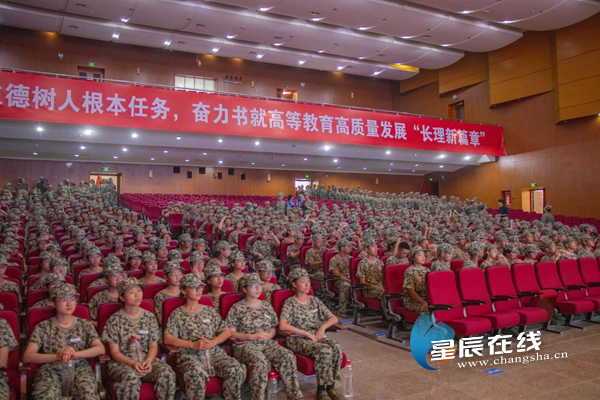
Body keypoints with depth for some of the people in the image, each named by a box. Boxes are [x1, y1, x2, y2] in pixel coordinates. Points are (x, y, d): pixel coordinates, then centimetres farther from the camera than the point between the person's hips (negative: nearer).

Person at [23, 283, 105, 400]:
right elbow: (27, 356, -3)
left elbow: (100, 349, 1)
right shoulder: (43, 327, 9)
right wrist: (56, 356, -19)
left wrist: (76, 354, -16)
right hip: (51, 372, 0)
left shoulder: (84, 324, 13)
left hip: (79, 369, 0)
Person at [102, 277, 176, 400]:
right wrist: (132, 363, -20)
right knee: (131, 376, -38)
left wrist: (148, 361, -15)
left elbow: (153, 346, 7)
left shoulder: (149, 317, 7)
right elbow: (114, 352, -3)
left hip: (146, 360, 3)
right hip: (122, 362, -2)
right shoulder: (114, 320, -1)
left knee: (167, 372, -28)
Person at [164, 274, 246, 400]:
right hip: (189, 355, -3)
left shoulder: (209, 311, 19)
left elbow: (227, 332, 13)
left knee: (236, 370, -25)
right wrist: (193, 345, -15)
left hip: (214, 352, 3)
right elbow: (168, 339, -3)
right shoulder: (177, 314, 9)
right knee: (197, 374, -39)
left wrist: (212, 342, -7)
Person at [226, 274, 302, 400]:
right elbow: (230, 333, -3)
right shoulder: (237, 308, 1)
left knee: (288, 356, -25)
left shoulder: (267, 306, 16)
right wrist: (252, 336, -13)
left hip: (267, 343, 4)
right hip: (245, 345, -4)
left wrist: (269, 335, -3)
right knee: (260, 361, -38)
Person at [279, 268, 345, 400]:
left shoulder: (314, 300, 13)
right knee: (325, 350, -32)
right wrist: (307, 333, -18)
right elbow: (283, 326, -18)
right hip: (298, 340, -5)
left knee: (336, 347, -26)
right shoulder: (290, 303, -3)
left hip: (316, 337, 5)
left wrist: (323, 327, -9)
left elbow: (334, 318, 12)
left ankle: (330, 387, -15)